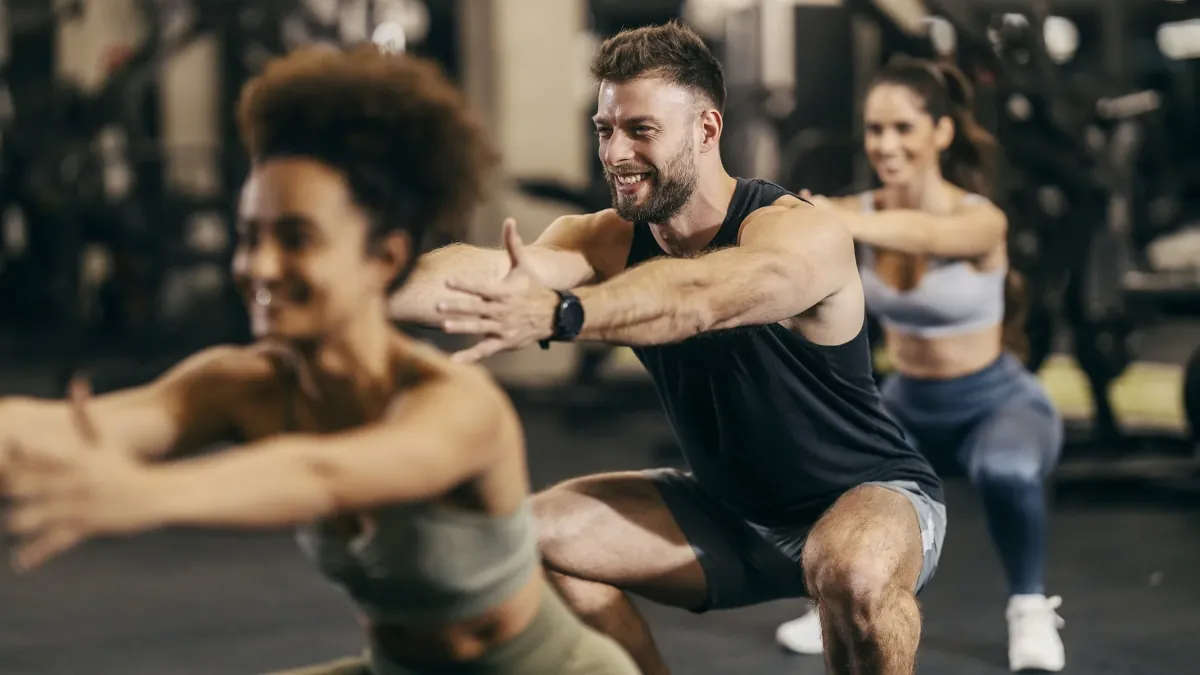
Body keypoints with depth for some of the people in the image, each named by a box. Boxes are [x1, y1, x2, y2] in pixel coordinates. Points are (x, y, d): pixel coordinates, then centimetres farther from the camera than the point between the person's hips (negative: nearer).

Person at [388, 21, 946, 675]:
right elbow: (486, 269, -29)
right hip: (730, 509, 6)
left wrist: (557, 314, -66)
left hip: (871, 495, -6)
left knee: (855, 573, -38)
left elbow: (695, 297, -48)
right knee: (536, 535, -8)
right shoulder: (609, 241, -9)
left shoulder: (804, 235, -26)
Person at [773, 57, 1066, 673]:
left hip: (998, 404, -5)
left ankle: (1031, 609, -9)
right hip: (909, 408, 5)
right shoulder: (862, 213, -11)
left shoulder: (981, 220, -25)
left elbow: (925, 235, -48)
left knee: (1006, 470, -39)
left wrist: (832, 222, -66)